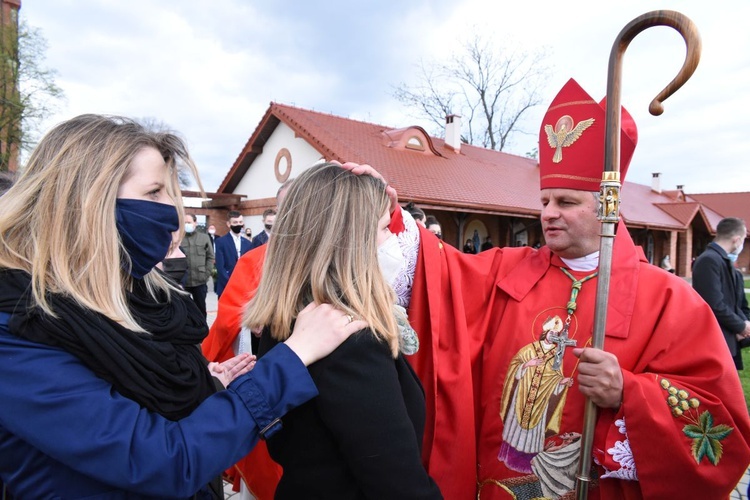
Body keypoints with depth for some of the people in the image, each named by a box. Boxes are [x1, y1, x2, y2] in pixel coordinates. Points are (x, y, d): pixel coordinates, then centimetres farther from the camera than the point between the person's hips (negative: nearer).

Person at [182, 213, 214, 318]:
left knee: (201, 307, 12)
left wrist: (206, 273, -2)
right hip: (182, 281, -1)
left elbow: (210, 257, 7)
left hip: (200, 280, 1)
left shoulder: (204, 237, 6)